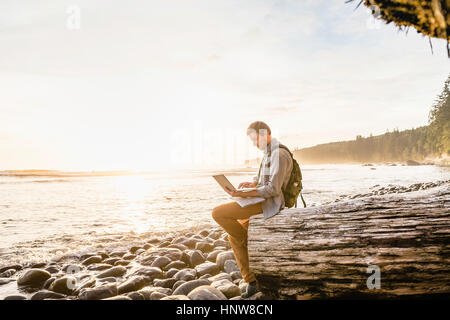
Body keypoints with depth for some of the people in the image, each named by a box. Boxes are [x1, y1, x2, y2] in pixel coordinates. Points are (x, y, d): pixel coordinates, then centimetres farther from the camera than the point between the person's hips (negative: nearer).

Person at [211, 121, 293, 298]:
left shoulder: (279, 154, -18)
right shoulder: (268, 152, 15)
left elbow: (273, 189, -24)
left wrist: (243, 194, -25)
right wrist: (251, 183, 6)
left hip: (268, 204, -10)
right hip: (263, 203, 10)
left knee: (218, 213, -17)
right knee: (234, 235, 9)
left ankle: (247, 242, 5)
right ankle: (251, 281, 11)